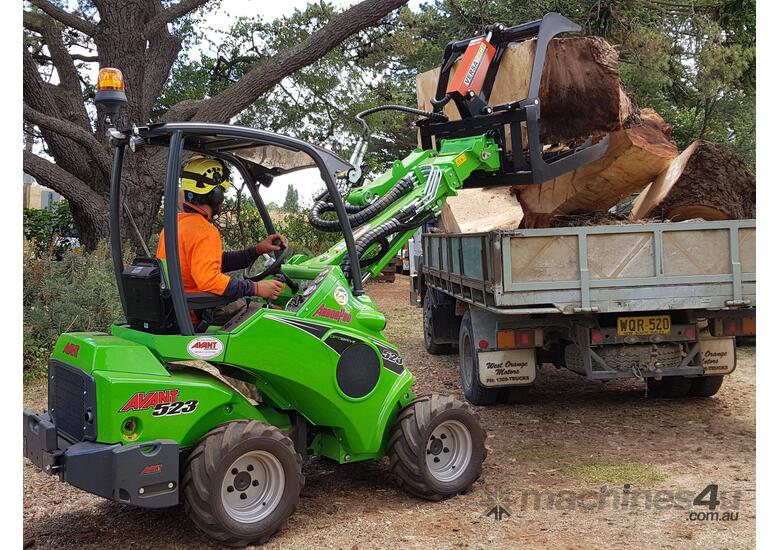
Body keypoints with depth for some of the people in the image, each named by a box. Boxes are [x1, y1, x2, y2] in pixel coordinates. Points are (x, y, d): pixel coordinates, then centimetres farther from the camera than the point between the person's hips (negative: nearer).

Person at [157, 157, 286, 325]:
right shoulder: (204, 232, -19)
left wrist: (257, 250, 11)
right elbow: (208, 280, -31)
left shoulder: (175, 223, 13)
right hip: (198, 317, -10)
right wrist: (256, 288, -24)